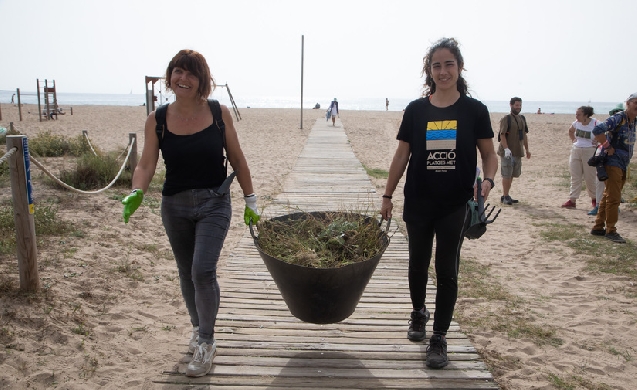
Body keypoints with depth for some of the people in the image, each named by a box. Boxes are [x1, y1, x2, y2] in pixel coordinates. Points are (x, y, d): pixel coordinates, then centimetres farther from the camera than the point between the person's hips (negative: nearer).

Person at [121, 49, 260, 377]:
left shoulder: (219, 113, -7)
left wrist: (250, 201, 3)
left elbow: (237, 159, 0)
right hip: (175, 206, 3)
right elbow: (146, 165, -6)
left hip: (214, 204, -2)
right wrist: (136, 193, -26)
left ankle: (206, 343, 8)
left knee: (203, 271, -13)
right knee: (187, 273, 16)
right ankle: (198, 328, 41)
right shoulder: (157, 120, -4)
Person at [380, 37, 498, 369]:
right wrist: (387, 196, 5)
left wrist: (488, 180, -17)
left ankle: (439, 338, 17)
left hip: (455, 205, -2)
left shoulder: (474, 110, -3)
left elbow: (489, 154, 3)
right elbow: (401, 156, 4)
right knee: (418, 264, 16)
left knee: (446, 270, 4)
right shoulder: (416, 110, 0)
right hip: (418, 203, 2)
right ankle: (418, 312, 43)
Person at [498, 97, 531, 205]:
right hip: (507, 152, -7)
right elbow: (502, 135, -15)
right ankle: (505, 196, 3)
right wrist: (506, 149, -24)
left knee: (512, 175, 11)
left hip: (518, 152, 7)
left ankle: (506, 195, 20)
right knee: (507, 175, -5)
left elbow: (524, 135, 21)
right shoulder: (506, 119, -8)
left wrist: (527, 149, 19)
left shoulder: (522, 118, 15)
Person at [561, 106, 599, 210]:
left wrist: (597, 141, -10)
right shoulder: (576, 123, 2)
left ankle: (594, 198, 26)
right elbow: (570, 131, 24)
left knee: (590, 177, 5)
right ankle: (572, 200, 7)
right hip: (575, 151, 5)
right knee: (575, 177, 4)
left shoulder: (595, 123, -14)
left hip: (589, 152, -5)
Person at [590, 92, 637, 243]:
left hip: (623, 165, 9)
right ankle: (610, 231, 2)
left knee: (608, 197, 13)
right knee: (613, 198, -7)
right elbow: (597, 130, -28)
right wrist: (608, 147, -20)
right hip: (612, 163, -9)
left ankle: (598, 227, 21)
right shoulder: (618, 118, -14)